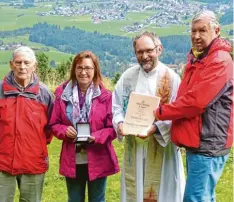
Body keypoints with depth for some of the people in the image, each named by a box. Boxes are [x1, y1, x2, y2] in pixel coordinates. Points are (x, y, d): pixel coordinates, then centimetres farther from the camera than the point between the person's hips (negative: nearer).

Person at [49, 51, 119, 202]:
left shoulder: (105, 96, -7)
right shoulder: (63, 93, 0)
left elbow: (112, 127, -4)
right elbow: (54, 124, 5)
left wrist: (96, 137, -20)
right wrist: (65, 130, -15)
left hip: (98, 160, -2)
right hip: (72, 160, 2)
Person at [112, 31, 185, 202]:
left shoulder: (171, 78, -7)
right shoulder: (128, 76, 4)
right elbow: (116, 105, 7)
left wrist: (156, 128, -24)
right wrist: (119, 123, -12)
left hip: (161, 145, -3)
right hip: (134, 144, 3)